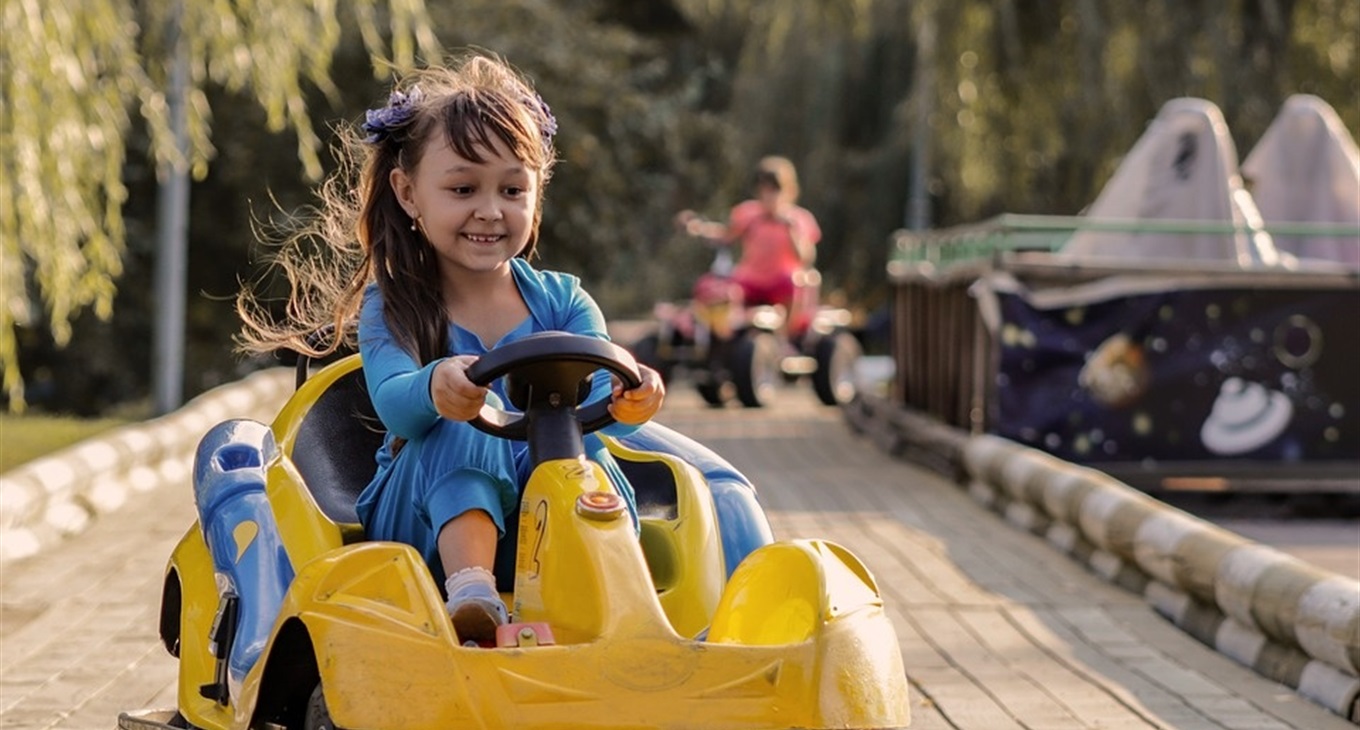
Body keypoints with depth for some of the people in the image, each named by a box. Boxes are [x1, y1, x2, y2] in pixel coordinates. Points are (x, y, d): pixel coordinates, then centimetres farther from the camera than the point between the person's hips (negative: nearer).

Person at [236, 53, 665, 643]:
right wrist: (436, 389, -47)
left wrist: (628, 401, -39)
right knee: (465, 427, -31)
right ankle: (472, 596, -50)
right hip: (421, 527, -1)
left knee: (585, 455, -29)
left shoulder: (563, 302, 7)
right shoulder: (390, 307, 1)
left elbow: (598, 397, -12)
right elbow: (393, 402, -20)